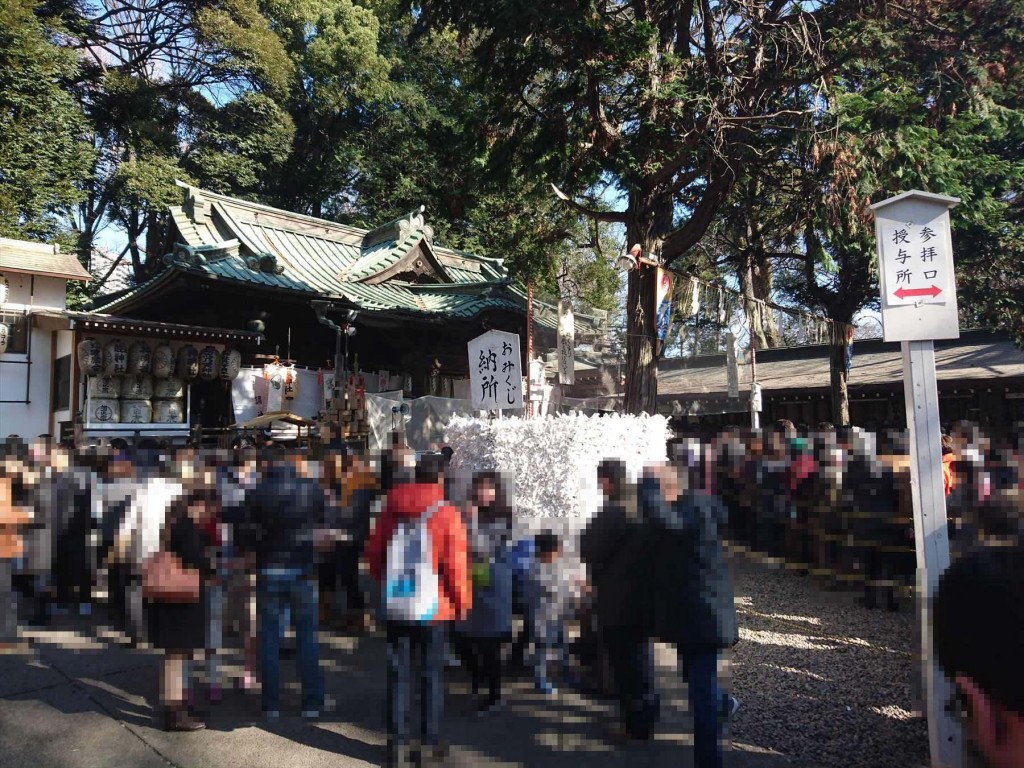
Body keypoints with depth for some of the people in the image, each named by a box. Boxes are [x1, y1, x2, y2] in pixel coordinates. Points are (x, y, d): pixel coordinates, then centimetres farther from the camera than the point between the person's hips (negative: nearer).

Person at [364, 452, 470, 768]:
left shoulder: (391, 510, 3)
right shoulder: (446, 514, -11)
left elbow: (373, 553, 9)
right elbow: (456, 565, -13)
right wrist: (462, 602, 0)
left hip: (395, 607, 3)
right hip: (433, 609, -3)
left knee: (398, 675, 12)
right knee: (431, 676, 9)